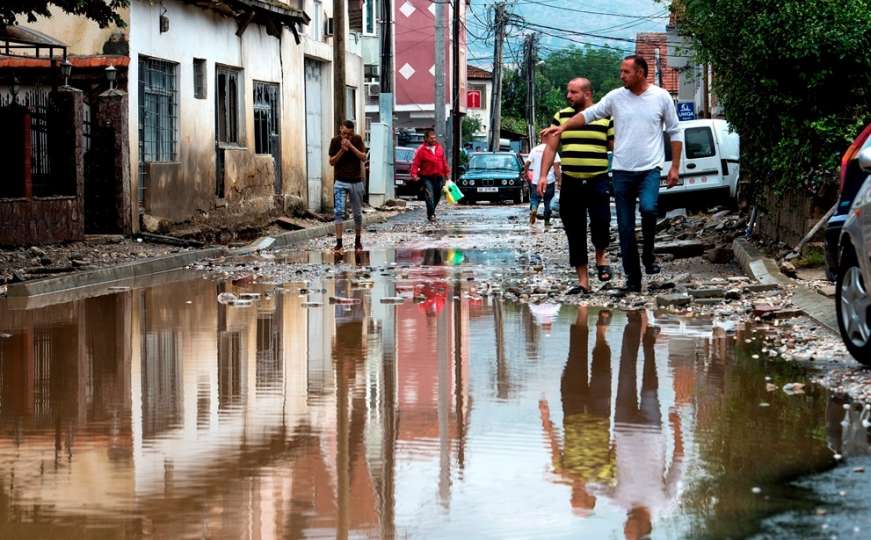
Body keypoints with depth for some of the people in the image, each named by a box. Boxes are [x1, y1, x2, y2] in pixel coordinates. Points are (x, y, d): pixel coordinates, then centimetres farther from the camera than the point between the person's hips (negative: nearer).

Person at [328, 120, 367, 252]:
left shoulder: (357, 139, -2)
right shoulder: (335, 141, -3)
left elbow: (363, 157, -11)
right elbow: (332, 161, -4)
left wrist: (351, 146, -22)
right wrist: (342, 150, -18)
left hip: (356, 181, 1)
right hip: (340, 182, -1)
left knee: (357, 213, 10)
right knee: (339, 212, -14)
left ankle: (358, 241, 25)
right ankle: (339, 243, -15)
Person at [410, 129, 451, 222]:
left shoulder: (439, 148, 9)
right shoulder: (421, 150, -8)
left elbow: (444, 162, 16)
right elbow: (415, 163, -12)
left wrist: (447, 173, 17)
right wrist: (414, 174, -25)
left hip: (438, 177, 5)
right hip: (427, 177, -5)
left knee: (437, 196, 12)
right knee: (429, 196, -16)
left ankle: (431, 211, 30)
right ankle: (431, 215, -16)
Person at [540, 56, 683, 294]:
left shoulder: (661, 97, 1)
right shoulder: (616, 97, 4)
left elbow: (675, 133, 5)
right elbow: (589, 114, 9)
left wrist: (675, 167, 1)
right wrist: (562, 127, -4)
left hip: (649, 169, -3)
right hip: (622, 171, 3)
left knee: (648, 208, -29)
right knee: (625, 229, 2)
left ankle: (648, 255, -4)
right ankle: (633, 279, 11)